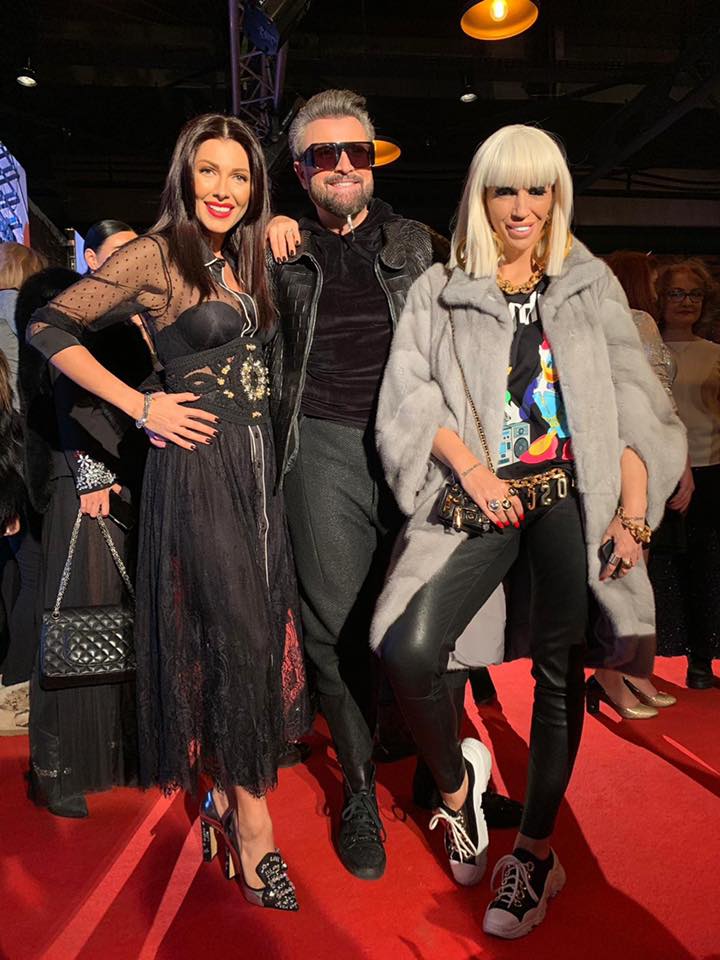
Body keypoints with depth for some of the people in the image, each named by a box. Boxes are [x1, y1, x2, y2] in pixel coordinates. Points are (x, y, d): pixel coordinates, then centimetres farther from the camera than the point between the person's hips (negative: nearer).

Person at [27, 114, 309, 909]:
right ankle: (252, 827, 13)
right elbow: (49, 327, -8)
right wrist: (141, 406, -11)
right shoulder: (156, 255, -7)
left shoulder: (242, 259, 15)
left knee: (260, 627, 11)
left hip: (258, 459, 8)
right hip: (198, 460, -7)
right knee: (235, 631, -5)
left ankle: (226, 793, 32)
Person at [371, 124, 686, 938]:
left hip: (570, 496, 1)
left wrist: (633, 513, -3)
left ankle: (536, 853, 21)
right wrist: (468, 466, -13)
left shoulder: (591, 284, 14)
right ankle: (455, 781, 16)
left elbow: (631, 400, 7)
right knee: (409, 652, -15)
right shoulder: (438, 291, 11)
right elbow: (407, 393, 1)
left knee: (558, 669, 2)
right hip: (480, 501, 0)